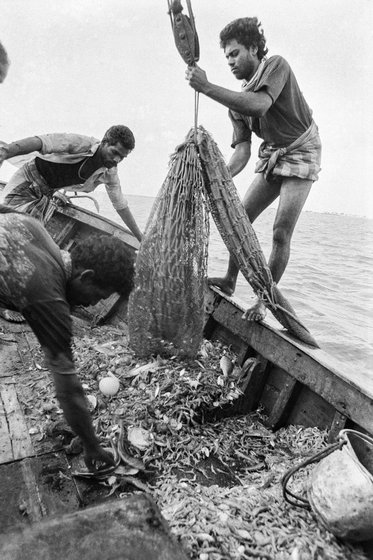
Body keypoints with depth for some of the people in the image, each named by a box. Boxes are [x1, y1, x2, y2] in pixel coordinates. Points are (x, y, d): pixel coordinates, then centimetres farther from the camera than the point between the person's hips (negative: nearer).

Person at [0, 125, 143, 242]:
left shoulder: (110, 174, -7)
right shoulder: (81, 143, -27)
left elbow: (121, 204, 4)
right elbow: (40, 142, -37)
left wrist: (141, 239, 4)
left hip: (45, 194, 6)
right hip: (26, 182, -5)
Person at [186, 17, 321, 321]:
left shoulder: (277, 65, -15)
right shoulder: (239, 98, 1)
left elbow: (260, 105, -36)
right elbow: (242, 150, -8)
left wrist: (207, 87, -38)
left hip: (302, 153, -7)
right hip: (272, 156, 7)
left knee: (281, 232, -14)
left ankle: (264, 301, -5)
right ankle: (230, 280, 16)